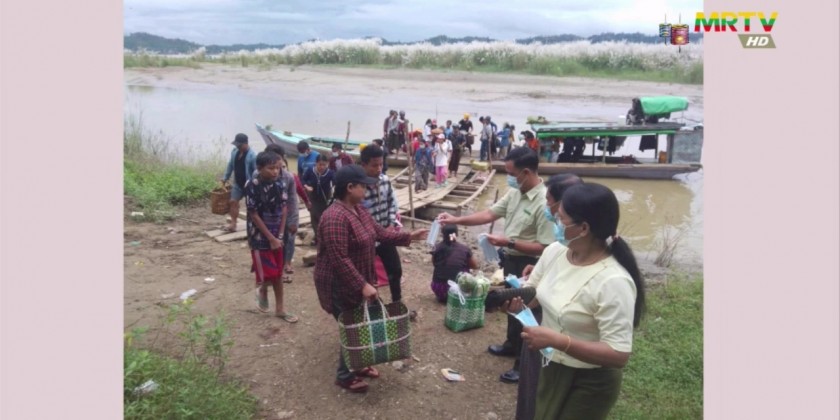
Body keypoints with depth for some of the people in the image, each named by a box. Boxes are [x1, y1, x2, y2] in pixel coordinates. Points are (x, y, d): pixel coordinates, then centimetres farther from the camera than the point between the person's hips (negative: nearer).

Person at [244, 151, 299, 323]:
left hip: (277, 235, 5)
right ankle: (262, 291, 28)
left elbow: (284, 209, 2)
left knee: (277, 274, 12)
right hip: (260, 236, -5)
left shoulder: (279, 183, -4)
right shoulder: (252, 186, -18)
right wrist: (271, 238, -14)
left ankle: (279, 308, 24)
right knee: (268, 274, -5)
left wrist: (279, 235, -5)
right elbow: (254, 215, -16)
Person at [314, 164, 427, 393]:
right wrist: (363, 285, -29)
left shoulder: (359, 209, 3)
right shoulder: (335, 218, -29)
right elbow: (339, 260, -30)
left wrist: (409, 236, 4)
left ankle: (358, 365, 38)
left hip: (358, 281, 9)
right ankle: (345, 376, 22)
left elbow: (379, 232, 11)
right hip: (341, 285, -9)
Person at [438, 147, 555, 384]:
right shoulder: (514, 193, -2)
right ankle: (512, 345, 48)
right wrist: (456, 220, -3)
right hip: (511, 260, 9)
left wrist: (508, 242, -29)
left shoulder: (544, 202, -28)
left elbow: (544, 246, -28)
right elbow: (490, 214, 5)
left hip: (528, 265, -9)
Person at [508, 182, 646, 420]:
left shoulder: (613, 282, -31)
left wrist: (558, 340, -36)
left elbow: (619, 355, -29)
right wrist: (514, 299, -18)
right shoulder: (555, 251, -9)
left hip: (588, 384, -7)